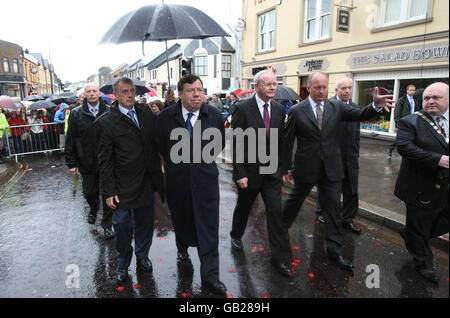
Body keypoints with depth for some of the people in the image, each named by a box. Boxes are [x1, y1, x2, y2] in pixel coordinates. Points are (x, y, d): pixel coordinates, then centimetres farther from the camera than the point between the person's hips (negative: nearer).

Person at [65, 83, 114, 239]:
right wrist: (71, 163, 0)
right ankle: (93, 210, 49)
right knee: (89, 192, 17)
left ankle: (107, 224, 20)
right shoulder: (76, 114, 0)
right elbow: (70, 140, 2)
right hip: (87, 163, 2)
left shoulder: (109, 112, -4)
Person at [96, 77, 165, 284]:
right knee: (122, 226, 8)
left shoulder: (145, 112, 4)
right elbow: (105, 162, -9)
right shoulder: (106, 123, -10)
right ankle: (123, 265, 33)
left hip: (147, 181, 4)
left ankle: (142, 257, 41)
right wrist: (109, 192, -10)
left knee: (145, 223, 18)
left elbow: (156, 137, 12)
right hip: (123, 187, -4)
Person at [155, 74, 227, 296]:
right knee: (180, 218, 20)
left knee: (208, 227, 1)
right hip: (176, 180, 1)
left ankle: (210, 276, 14)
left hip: (205, 179, -1)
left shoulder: (214, 116, -4)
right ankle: (182, 248, 52)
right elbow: (160, 147, 9)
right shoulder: (165, 117, -5)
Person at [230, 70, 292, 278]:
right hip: (249, 171, -3)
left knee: (275, 212, 0)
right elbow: (237, 144, -13)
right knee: (243, 207, 17)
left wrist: (281, 167, 7)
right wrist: (240, 173, -15)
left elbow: (281, 141, 9)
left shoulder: (279, 109, 3)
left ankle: (280, 258, 12)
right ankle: (236, 235, 46)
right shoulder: (243, 108, -12)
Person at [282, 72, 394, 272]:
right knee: (295, 200, 16)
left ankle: (334, 249, 22)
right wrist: (286, 168, -2)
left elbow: (359, 115, -10)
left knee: (332, 207, 9)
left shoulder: (337, 106, 2)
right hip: (305, 168, -2)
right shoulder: (297, 111, -7)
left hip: (331, 168, 3)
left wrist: (376, 106, -32)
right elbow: (287, 141, -4)